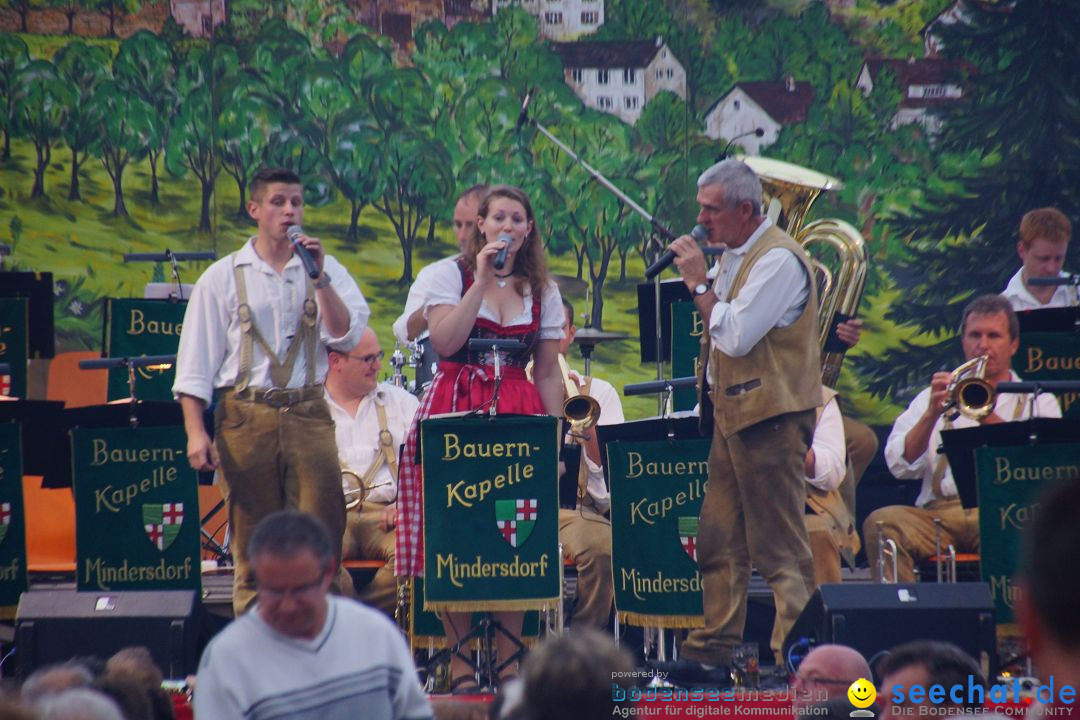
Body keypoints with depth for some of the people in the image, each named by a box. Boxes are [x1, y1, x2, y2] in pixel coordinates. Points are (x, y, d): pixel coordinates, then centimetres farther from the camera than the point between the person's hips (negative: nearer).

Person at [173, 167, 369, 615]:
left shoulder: (326, 271, 11)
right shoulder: (223, 277, 7)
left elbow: (348, 335, -2)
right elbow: (195, 361, 5)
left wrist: (319, 277, -10)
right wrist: (196, 432, -5)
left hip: (308, 414, 1)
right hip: (245, 418, -1)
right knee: (252, 547, 2)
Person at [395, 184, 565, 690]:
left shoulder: (541, 289, 13)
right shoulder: (451, 275, 4)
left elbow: (548, 374, 14)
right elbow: (444, 342, -12)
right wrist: (483, 281, -11)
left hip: (518, 417, 2)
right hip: (455, 412, -2)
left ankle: (508, 662, 2)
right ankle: (460, 664, 0)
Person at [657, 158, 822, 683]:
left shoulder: (778, 260, -14)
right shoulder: (733, 255, 16)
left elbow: (737, 335, -21)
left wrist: (698, 283, -14)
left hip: (770, 418, -10)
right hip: (732, 413, 10)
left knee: (778, 547, -8)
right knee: (719, 542, 11)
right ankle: (712, 654, 17)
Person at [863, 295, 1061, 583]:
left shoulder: (1039, 402, 20)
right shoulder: (937, 396, 24)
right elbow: (901, 465, 9)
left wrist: (988, 417, -13)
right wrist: (932, 414, -7)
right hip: (940, 512, 2)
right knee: (882, 523, -29)